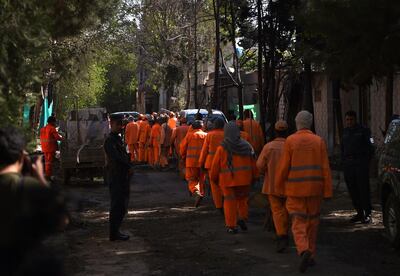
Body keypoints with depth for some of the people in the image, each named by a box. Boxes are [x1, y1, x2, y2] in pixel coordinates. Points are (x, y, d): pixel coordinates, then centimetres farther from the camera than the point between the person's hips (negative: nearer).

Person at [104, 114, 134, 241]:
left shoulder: (118, 139, 16)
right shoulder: (110, 140, -14)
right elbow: (116, 158, -23)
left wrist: (129, 167, 2)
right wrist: (129, 167, -12)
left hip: (122, 177, 9)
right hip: (115, 178, -9)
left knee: (122, 205, 13)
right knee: (117, 206, -6)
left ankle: (115, 231, 21)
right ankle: (114, 234, 0)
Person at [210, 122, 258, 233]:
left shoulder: (222, 148, -8)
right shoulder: (246, 146, -1)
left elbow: (215, 166, -3)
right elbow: (253, 163, 3)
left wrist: (213, 178, 11)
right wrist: (254, 177, 14)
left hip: (227, 180, -2)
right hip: (244, 179, 2)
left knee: (230, 202, 5)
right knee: (243, 199, 20)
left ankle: (231, 226, 7)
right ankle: (242, 217, 4)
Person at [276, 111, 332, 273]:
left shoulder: (290, 141, -6)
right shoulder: (319, 141, -1)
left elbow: (283, 166, -5)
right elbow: (325, 168, -3)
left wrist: (280, 186, 8)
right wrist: (327, 191, 1)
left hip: (295, 189, -2)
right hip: (314, 189, 2)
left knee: (298, 223, 2)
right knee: (312, 222, 15)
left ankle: (304, 251, -21)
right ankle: (310, 256, 21)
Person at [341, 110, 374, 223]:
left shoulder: (363, 131, 0)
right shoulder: (345, 132, 15)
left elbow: (370, 147, 0)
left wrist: (366, 161, -4)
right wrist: (343, 161, 13)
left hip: (360, 163, -5)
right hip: (348, 163, 5)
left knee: (363, 189, -7)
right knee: (352, 190, 5)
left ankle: (367, 215, -5)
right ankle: (359, 213, 12)